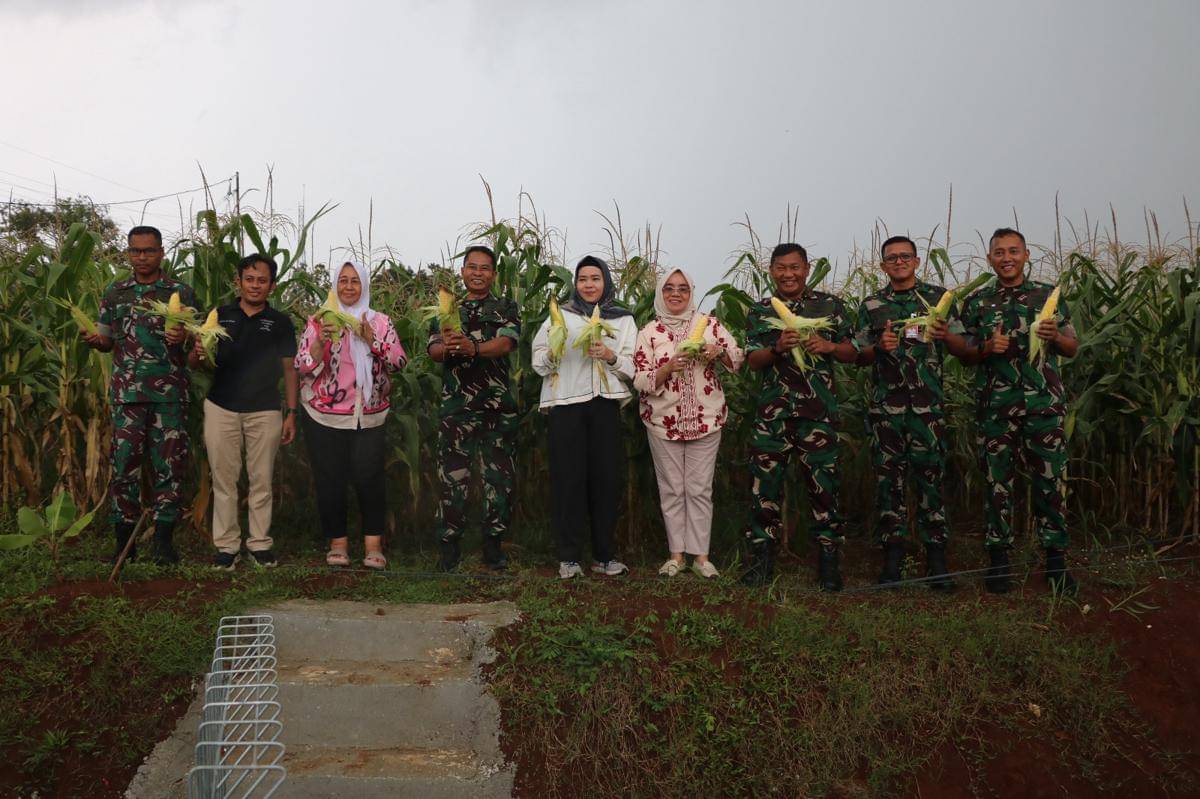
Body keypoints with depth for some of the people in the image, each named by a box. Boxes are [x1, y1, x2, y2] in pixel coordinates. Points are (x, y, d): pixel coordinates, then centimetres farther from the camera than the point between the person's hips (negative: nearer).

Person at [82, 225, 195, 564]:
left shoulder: (182, 292, 5)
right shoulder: (115, 293, 11)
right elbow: (107, 340, 16)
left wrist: (183, 339, -16)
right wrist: (94, 340, -7)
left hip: (170, 393, -1)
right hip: (127, 392, 2)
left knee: (169, 465, 1)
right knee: (125, 464, 1)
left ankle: (163, 540, 11)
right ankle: (124, 541, 12)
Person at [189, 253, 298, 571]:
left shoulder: (280, 322, 5)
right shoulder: (219, 316, 6)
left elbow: (289, 369, 6)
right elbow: (193, 363, 6)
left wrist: (291, 412, 0)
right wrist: (198, 352, -18)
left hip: (265, 411, 0)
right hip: (221, 408, 1)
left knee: (261, 480, 6)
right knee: (224, 479, 4)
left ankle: (259, 543, 16)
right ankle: (226, 545, 13)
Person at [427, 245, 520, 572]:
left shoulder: (506, 308, 9)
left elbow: (506, 343, -10)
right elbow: (433, 349, -1)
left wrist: (472, 347, -31)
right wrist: (447, 348, -26)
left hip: (498, 406, 0)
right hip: (455, 406, 0)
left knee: (500, 476, 3)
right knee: (453, 475, 0)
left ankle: (493, 545, 16)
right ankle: (448, 545, 9)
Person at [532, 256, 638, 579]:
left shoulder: (623, 319, 14)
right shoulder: (560, 315, 13)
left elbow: (633, 367, 6)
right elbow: (539, 363, 9)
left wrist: (610, 356, -12)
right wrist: (552, 352, -12)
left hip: (605, 405, 1)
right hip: (566, 404, -1)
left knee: (605, 477, 0)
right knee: (568, 477, -3)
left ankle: (603, 555, 11)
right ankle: (569, 557, 3)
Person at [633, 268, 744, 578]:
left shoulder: (709, 324, 2)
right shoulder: (649, 332, 0)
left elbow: (738, 358, 3)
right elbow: (641, 382, -5)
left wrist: (718, 353, -17)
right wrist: (669, 367, -21)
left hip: (706, 419, 0)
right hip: (664, 421, 0)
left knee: (700, 489, 3)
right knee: (672, 489, 6)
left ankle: (700, 554, 11)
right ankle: (676, 553, 16)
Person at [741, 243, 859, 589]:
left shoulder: (830, 305, 9)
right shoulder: (760, 311, 11)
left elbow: (852, 353, 9)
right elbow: (753, 360, 3)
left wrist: (828, 345, -12)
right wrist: (778, 348, -17)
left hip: (819, 411, -1)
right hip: (772, 412, 1)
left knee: (823, 483, 1)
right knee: (765, 483, 1)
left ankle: (828, 561, 12)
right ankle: (762, 558, 12)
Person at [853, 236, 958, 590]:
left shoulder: (938, 297, 9)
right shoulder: (871, 305, 12)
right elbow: (860, 358, 11)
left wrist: (945, 336, -14)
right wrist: (879, 347, -9)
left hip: (928, 404, -1)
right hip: (886, 405, 1)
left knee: (930, 477, -4)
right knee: (889, 478, 2)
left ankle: (936, 560, 2)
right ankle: (892, 558, 9)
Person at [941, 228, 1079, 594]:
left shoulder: (1049, 295, 8)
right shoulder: (977, 302, 9)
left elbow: (1073, 347, 8)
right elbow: (964, 354, 9)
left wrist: (1055, 337, -13)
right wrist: (986, 348, -11)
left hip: (1045, 403, 0)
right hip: (996, 405, 0)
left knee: (1049, 480, 1)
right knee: (998, 481, 4)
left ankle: (1056, 558, 11)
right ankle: (998, 557, 15)